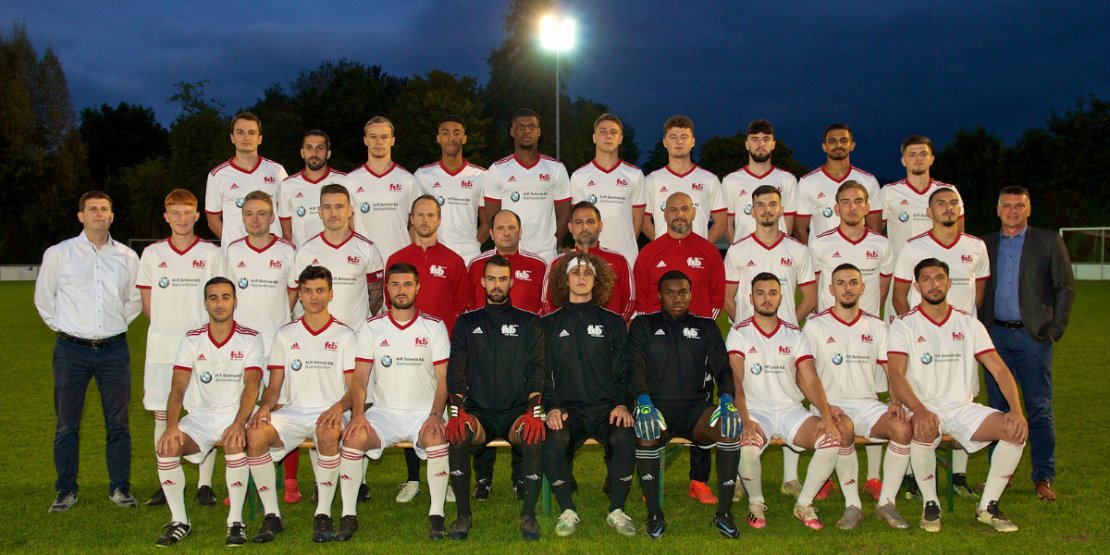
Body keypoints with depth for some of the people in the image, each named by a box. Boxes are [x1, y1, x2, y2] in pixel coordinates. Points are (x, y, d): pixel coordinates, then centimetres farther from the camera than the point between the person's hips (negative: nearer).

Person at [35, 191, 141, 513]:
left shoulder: (127, 257, 5)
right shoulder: (58, 254, 1)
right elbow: (44, 299, 12)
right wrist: (63, 328, 9)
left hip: (114, 350, 1)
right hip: (71, 350, -1)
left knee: (118, 423, 4)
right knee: (66, 424, 4)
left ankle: (120, 487, 15)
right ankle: (66, 491, 15)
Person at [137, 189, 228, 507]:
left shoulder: (211, 254, 3)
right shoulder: (152, 254, 9)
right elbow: (148, 304, 12)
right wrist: (170, 328, 3)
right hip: (161, 349, 2)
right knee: (162, 417, 5)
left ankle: (205, 485, 8)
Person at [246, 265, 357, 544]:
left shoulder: (344, 335, 7)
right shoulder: (285, 335, 14)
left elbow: (354, 388, 2)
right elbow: (274, 386, 12)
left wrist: (339, 407, -20)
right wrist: (265, 406, -11)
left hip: (328, 412, -2)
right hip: (292, 411, 3)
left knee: (328, 433, -38)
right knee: (255, 433, -28)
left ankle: (323, 513, -23)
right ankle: (272, 515, -16)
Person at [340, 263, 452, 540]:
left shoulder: (434, 326, 3)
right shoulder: (371, 327, 6)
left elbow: (443, 379, 0)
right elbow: (359, 378, 3)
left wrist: (435, 415, -16)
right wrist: (358, 414, -14)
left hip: (423, 411, -1)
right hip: (384, 411, 1)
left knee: (437, 438, -33)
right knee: (353, 436, -27)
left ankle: (436, 515, -20)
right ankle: (348, 515, -14)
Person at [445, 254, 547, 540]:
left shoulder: (529, 323, 13)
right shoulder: (467, 323, 15)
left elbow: (537, 369, 1)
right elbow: (456, 369, 4)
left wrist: (534, 411, -16)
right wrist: (457, 409, -15)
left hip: (517, 410, -1)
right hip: (479, 412, 1)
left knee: (535, 433, -34)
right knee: (458, 433, -32)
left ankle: (528, 514, -20)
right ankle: (463, 514, -18)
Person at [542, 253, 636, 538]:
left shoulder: (612, 321, 15)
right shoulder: (549, 324, 14)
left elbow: (623, 369, 10)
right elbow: (542, 372, 7)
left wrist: (622, 403, -7)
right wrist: (551, 407, -9)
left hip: (607, 406, 0)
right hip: (567, 408, 0)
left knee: (624, 438, -31)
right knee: (554, 441, -32)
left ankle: (617, 511, -12)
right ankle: (567, 511, -13)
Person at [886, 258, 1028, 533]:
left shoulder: (969, 324, 10)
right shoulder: (904, 325, -1)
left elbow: (999, 369, 4)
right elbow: (896, 375, -15)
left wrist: (1016, 410, -13)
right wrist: (920, 411, -33)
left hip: (963, 408, 4)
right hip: (924, 410, -4)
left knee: (1016, 430, -19)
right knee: (924, 431, -37)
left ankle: (988, 507, -5)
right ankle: (930, 505, -13)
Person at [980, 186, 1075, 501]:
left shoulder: (1049, 242, 4)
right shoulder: (985, 245, 11)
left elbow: (1066, 287, 4)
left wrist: (1056, 328, -4)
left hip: (1033, 335, -2)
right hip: (996, 335, 3)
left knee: (1039, 409, -1)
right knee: (998, 408, 6)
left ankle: (1043, 478, 5)